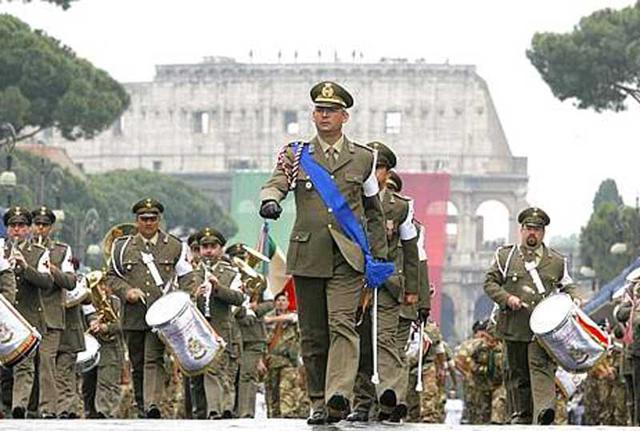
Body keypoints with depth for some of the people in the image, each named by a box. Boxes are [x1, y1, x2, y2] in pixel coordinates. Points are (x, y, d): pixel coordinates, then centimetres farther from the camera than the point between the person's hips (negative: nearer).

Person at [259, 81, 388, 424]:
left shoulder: (363, 159, 12)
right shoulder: (296, 155, 11)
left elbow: (373, 211, 20)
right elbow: (276, 183, -6)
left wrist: (378, 255, 18)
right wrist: (269, 201, -30)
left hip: (347, 257, -1)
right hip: (308, 255, 2)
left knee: (342, 324, -18)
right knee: (312, 333, 4)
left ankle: (339, 398, -31)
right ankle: (318, 402, 13)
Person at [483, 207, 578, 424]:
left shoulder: (557, 261, 14)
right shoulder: (505, 256, 11)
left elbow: (568, 287, 22)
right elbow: (490, 283, 9)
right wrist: (506, 298, -8)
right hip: (515, 327, 1)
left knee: (542, 366, -19)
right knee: (517, 373, 6)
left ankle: (544, 411, -33)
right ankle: (521, 416, 15)